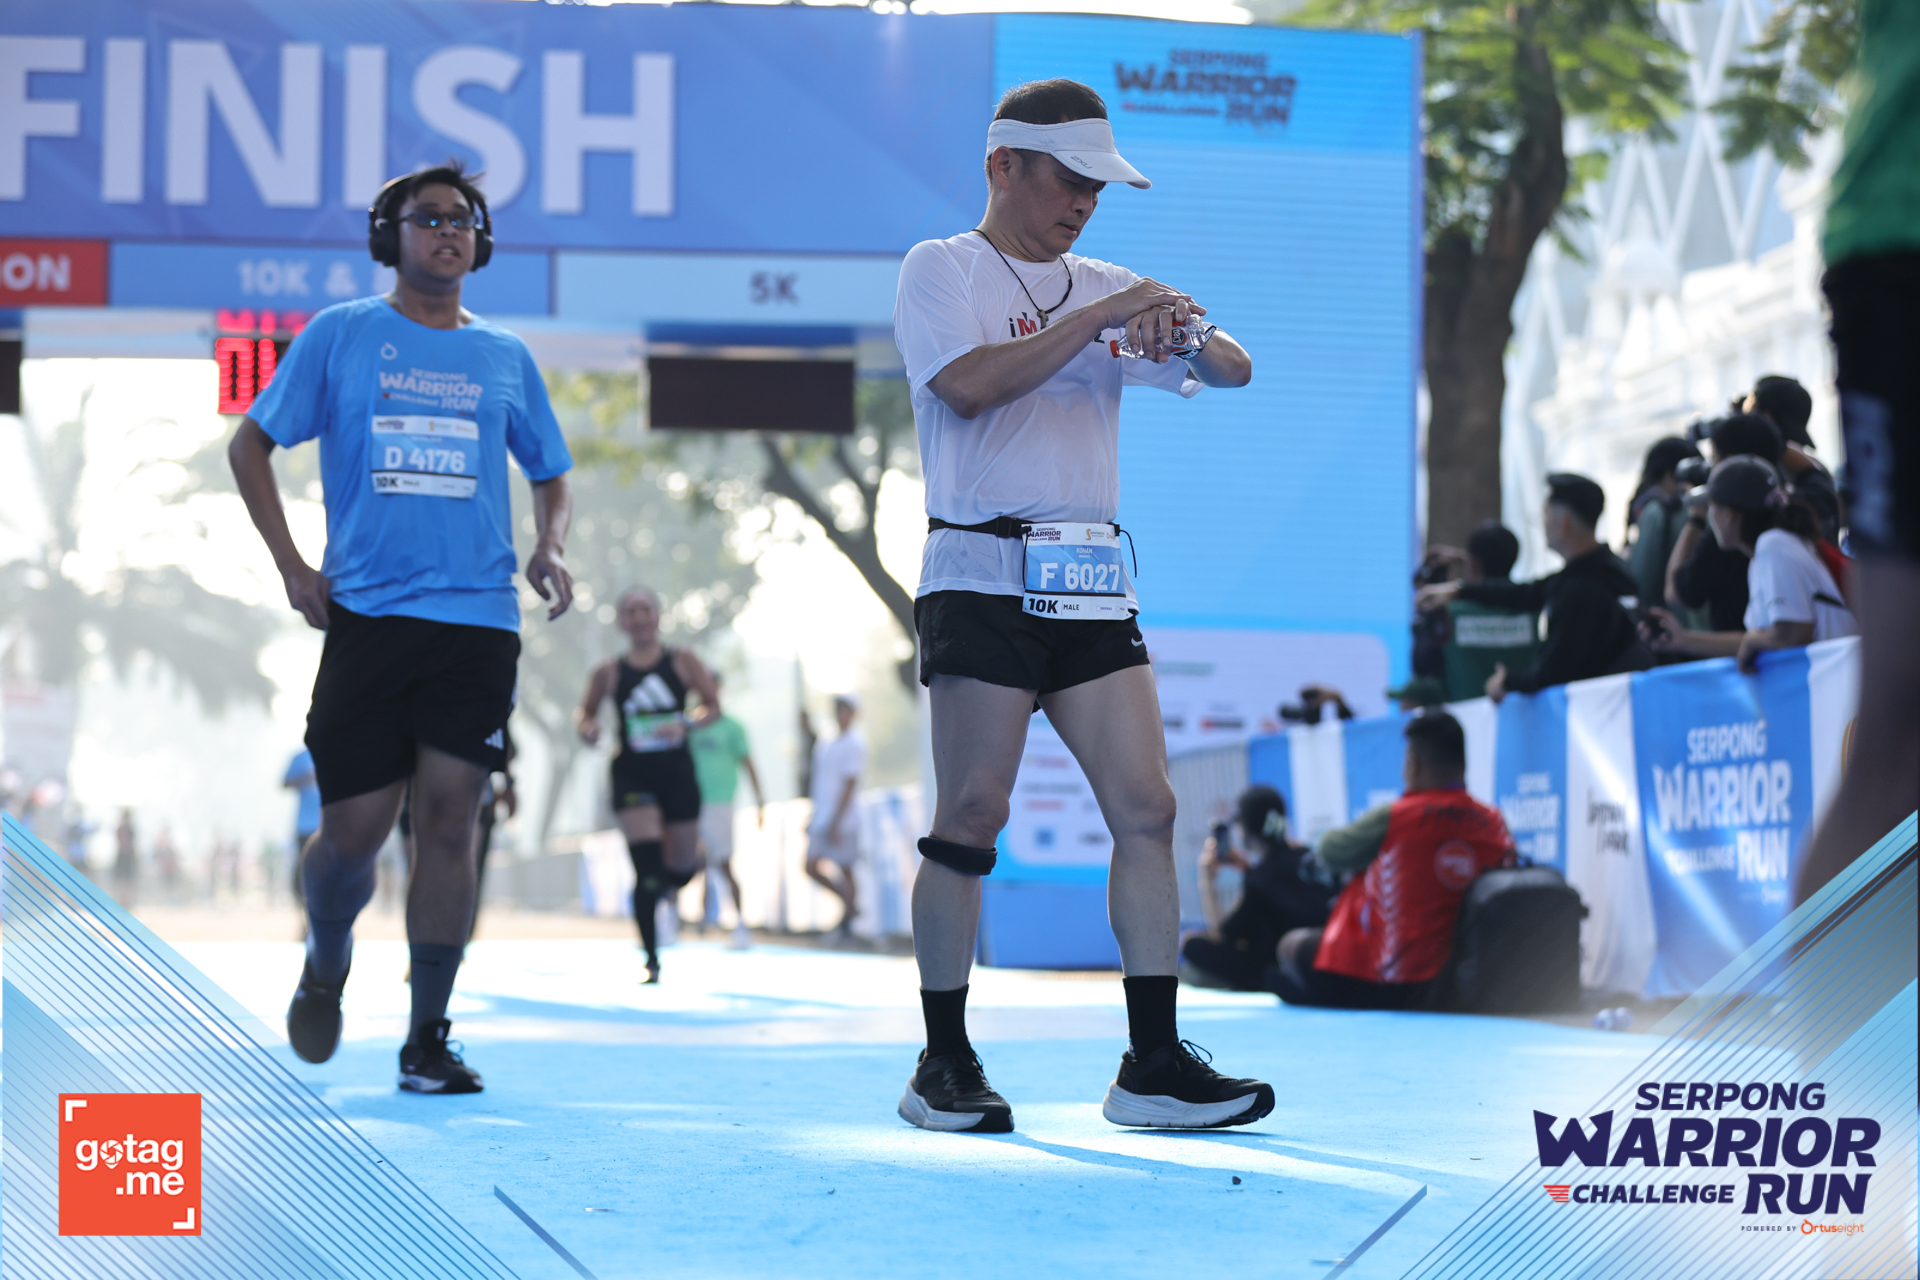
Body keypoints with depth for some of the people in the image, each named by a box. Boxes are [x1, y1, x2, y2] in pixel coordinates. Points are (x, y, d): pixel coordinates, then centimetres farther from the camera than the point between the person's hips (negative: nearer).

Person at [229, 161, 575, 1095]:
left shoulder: (504, 357, 12)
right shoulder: (340, 336, 5)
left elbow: (550, 474, 22)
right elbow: (252, 444, 10)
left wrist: (548, 550, 2)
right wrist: (290, 564, 0)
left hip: (477, 622, 1)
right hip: (366, 617, -1)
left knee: (448, 820, -6)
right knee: (354, 832, -1)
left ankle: (427, 1039, 1)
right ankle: (326, 964, 31)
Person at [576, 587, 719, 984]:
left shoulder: (683, 663, 2)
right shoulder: (609, 673, 2)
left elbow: (713, 706, 2)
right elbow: (586, 711, 14)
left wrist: (685, 725, -16)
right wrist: (588, 728, -8)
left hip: (677, 772, 2)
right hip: (633, 776, -2)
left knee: (683, 868, 9)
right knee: (647, 870, -14)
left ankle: (672, 884, 50)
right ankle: (652, 961, -8)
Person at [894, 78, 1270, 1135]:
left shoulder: (1102, 287, 19)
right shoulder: (942, 270, 3)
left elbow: (1234, 371, 15)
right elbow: (968, 383, -15)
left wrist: (1185, 338, -8)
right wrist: (1099, 318, -14)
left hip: (1091, 588, 5)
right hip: (982, 577, -5)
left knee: (1145, 808, -3)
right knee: (971, 817, -6)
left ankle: (1154, 1066, -1)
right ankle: (943, 1065, 3)